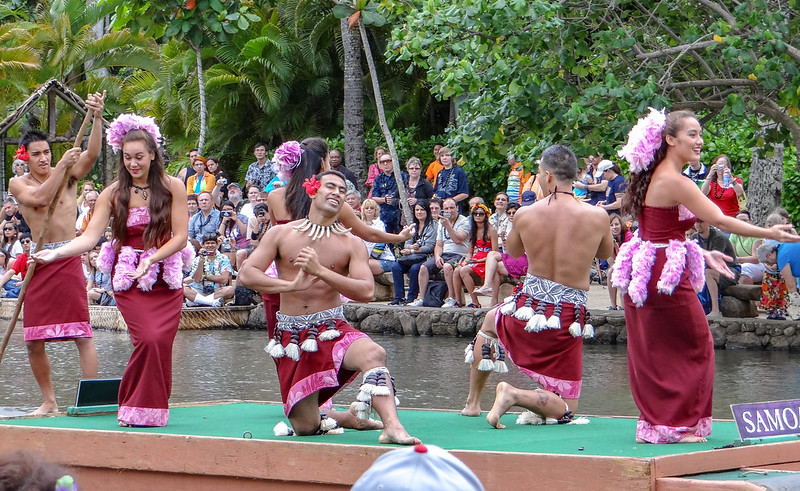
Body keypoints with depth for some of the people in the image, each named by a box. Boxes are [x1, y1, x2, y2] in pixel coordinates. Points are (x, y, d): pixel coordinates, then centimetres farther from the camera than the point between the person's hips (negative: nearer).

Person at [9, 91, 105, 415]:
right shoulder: (18, 184, 6)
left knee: (82, 334, -9)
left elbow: (92, 153, -14)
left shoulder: (68, 174, 4)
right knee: (33, 341, 4)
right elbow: (39, 198, -14)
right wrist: (62, 166, -15)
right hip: (38, 261, 3)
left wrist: (97, 118, -27)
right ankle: (49, 401, 18)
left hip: (68, 259, -2)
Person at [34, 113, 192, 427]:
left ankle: (154, 407, 8)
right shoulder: (113, 193, 1)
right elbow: (90, 237, -5)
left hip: (167, 277, 1)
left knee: (161, 342, -8)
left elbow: (180, 236, -4)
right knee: (148, 339, -16)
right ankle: (136, 409, 0)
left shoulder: (172, 187, -1)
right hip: (128, 279, -1)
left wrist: (150, 260, -17)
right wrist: (55, 253, -20)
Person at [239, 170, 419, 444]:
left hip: (331, 329, -1)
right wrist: (290, 284, -17)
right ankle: (350, 418, 30)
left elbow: (366, 291, -12)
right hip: (291, 336, 1)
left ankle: (392, 426, -39)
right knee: (304, 427, -1)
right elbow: (246, 274, -4)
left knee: (373, 354, -36)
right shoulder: (281, 234, 5)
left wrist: (320, 271, -20)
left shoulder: (350, 244, 3)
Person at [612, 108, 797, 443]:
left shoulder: (655, 176, 11)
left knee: (652, 352, 14)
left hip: (643, 273, 9)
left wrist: (703, 255, 16)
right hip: (667, 275, -9)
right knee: (695, 346, 2)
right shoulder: (675, 182, -18)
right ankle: (679, 424, 7)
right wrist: (769, 234, -16)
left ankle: (654, 423, 20)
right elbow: (718, 220, -20)